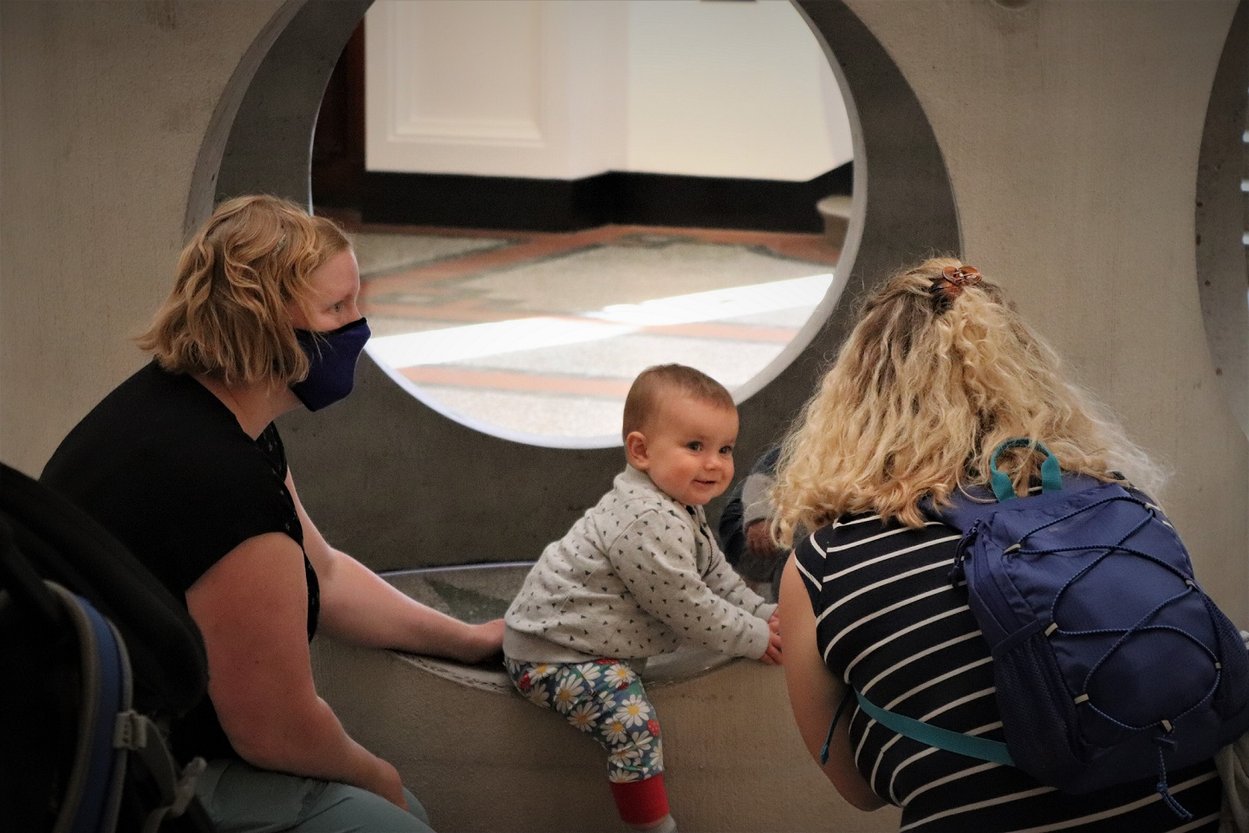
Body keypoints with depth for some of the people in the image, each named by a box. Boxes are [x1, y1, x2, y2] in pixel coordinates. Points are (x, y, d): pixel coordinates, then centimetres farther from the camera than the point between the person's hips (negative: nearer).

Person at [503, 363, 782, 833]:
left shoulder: (681, 510, 8)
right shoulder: (649, 522, -27)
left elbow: (717, 578, 19)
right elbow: (688, 609, -22)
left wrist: (765, 615, 7)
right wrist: (756, 639, -11)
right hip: (552, 656, -11)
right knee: (632, 723, -23)